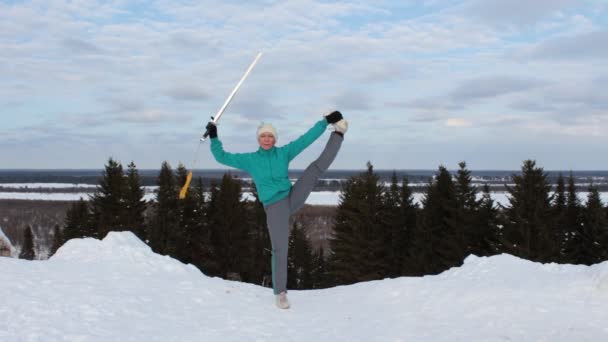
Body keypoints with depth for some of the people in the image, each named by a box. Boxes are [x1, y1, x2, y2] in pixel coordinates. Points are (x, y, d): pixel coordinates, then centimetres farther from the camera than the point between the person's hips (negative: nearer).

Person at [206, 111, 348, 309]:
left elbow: (306, 138, 3)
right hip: (274, 208, -2)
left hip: (293, 198, 2)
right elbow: (222, 157, 3)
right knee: (280, 250, -3)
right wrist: (214, 138, -6)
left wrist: (326, 121, 0)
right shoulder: (250, 160, 2)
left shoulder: (284, 152, 4)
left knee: (317, 167, -10)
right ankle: (280, 293, 10)